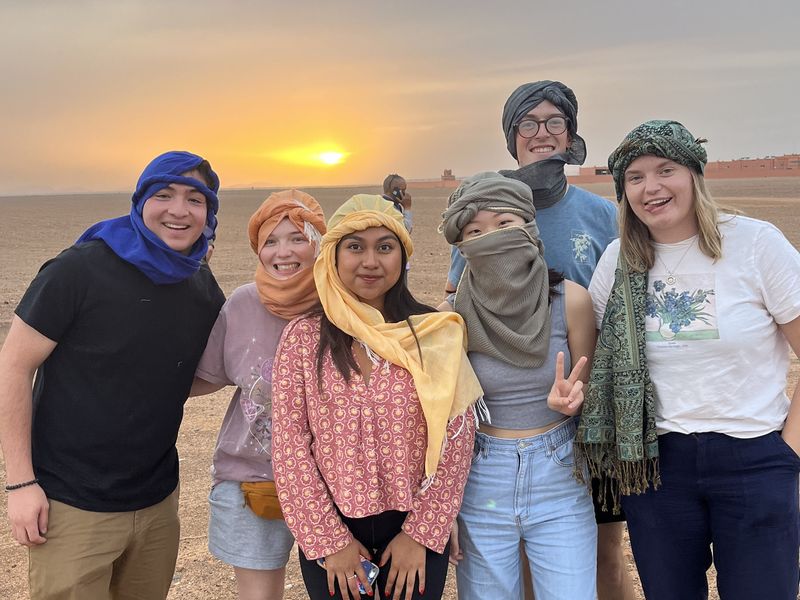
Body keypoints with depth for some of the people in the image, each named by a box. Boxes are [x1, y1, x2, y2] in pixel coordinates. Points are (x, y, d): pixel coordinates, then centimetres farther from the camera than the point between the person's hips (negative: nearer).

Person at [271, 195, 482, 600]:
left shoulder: (437, 335, -5)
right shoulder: (303, 337, -6)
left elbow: (456, 441, -4)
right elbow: (289, 446, -6)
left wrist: (421, 534, -7)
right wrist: (331, 540, -7)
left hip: (416, 531, 0)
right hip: (329, 531, 0)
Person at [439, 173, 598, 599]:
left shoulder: (570, 300, -10)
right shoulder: (453, 316, -10)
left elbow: (589, 394, 2)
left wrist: (569, 401, -22)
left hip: (558, 479, 0)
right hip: (480, 487, 0)